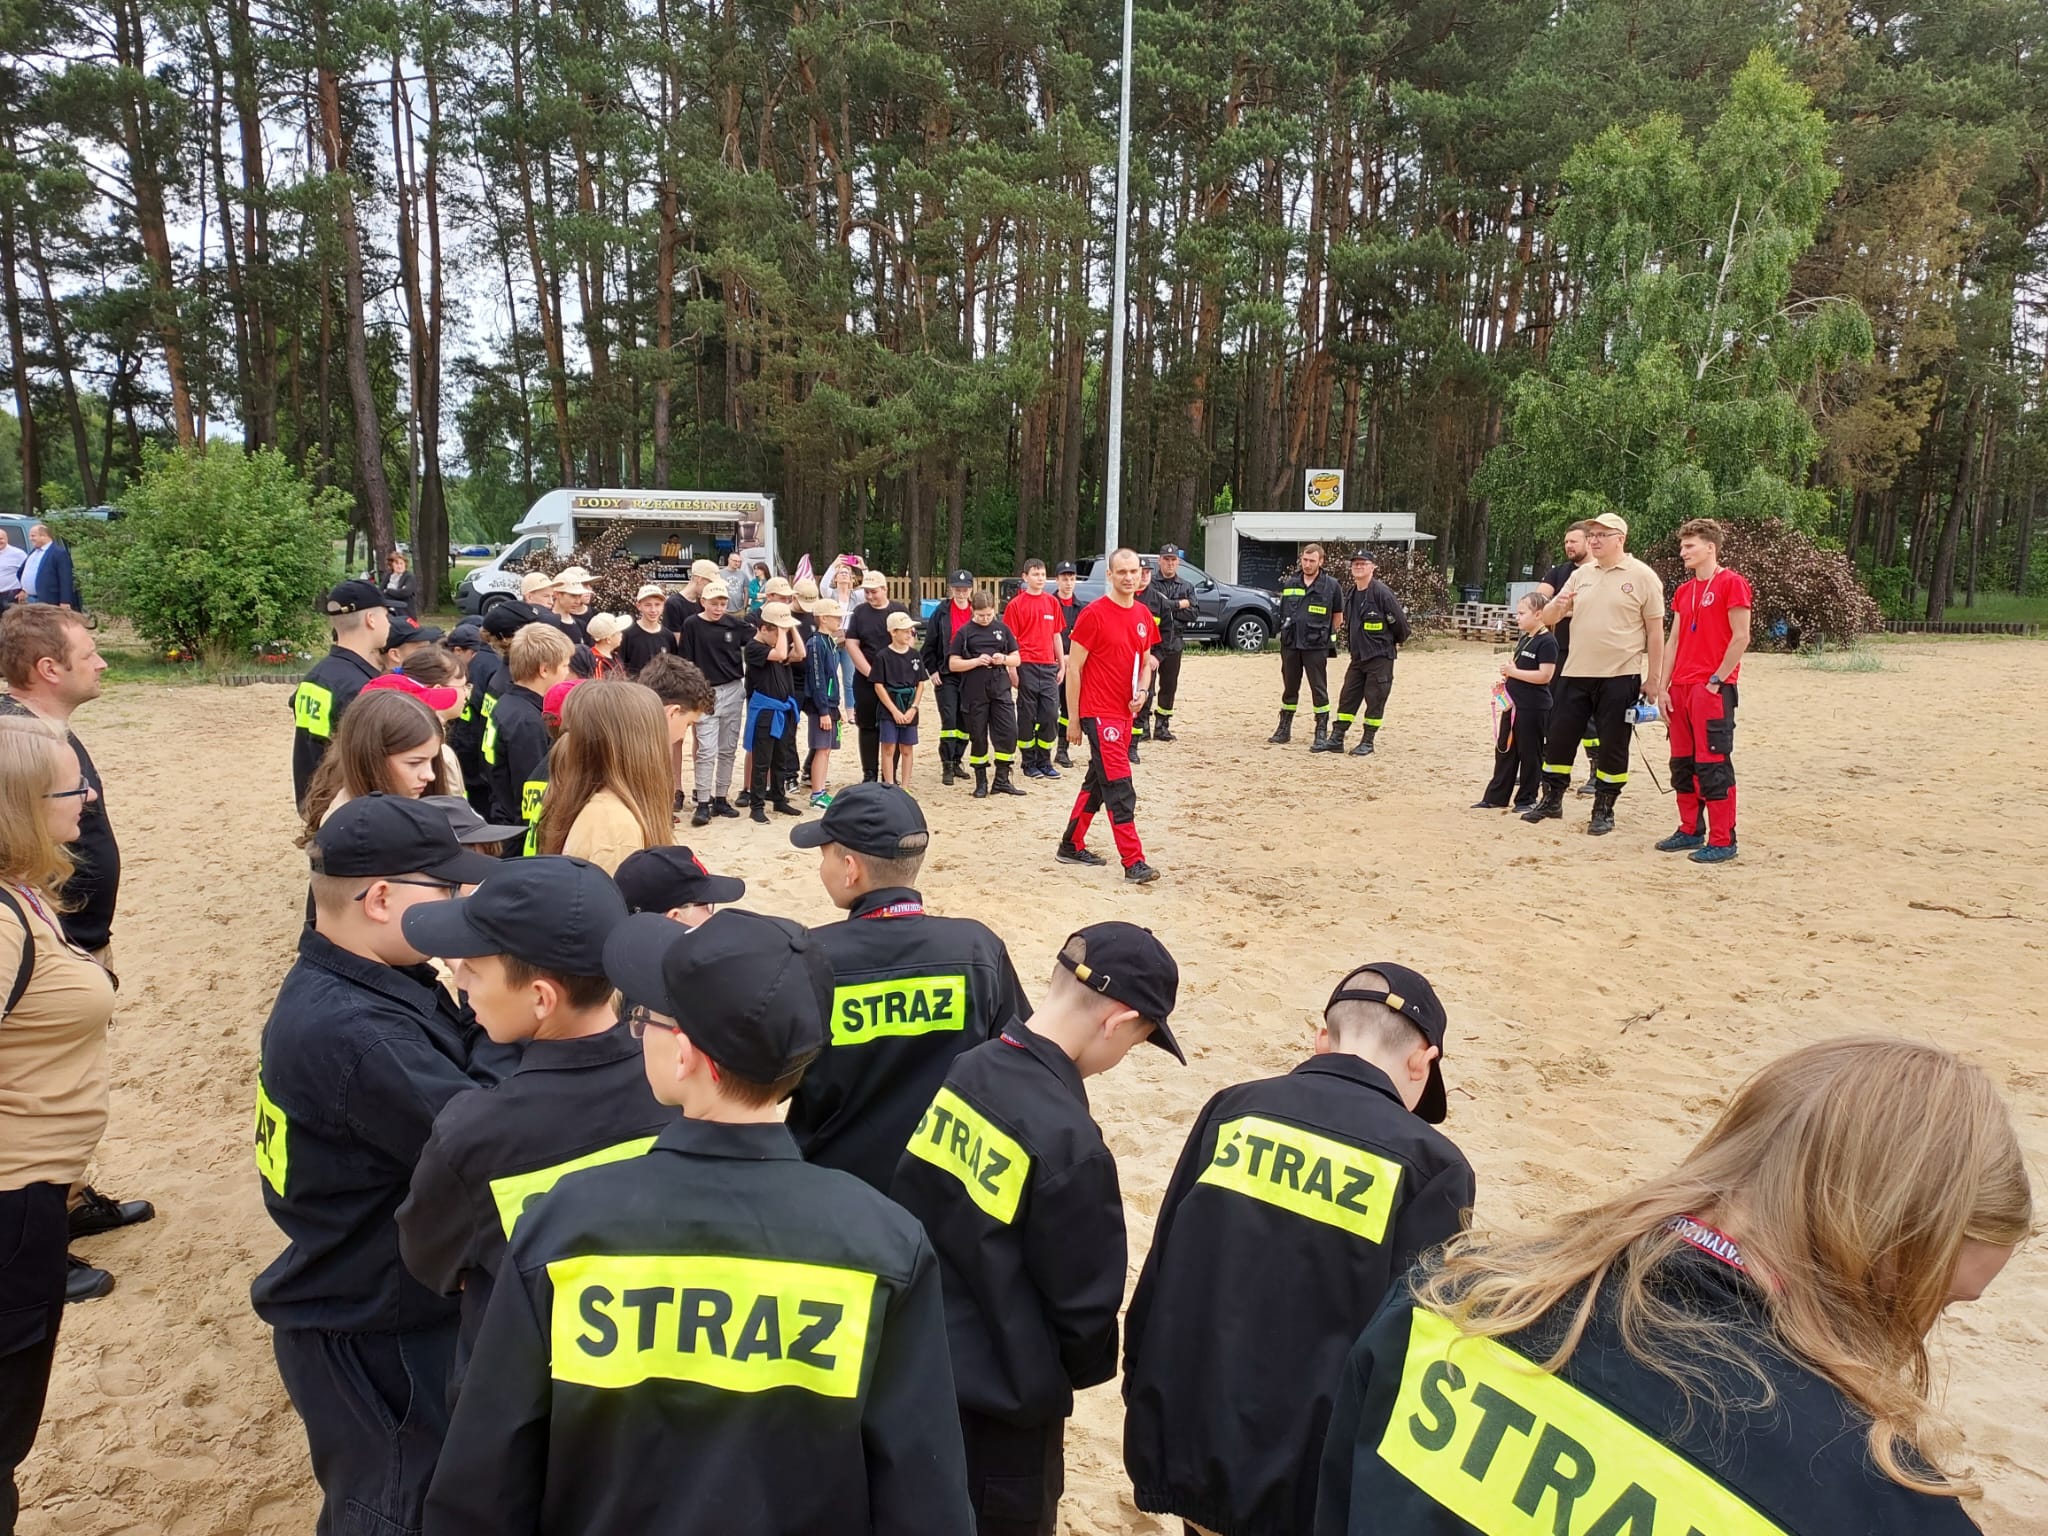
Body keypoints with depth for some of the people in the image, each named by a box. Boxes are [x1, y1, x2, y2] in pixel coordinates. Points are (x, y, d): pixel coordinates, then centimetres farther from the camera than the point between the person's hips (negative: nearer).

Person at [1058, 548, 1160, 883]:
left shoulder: (1143, 616, 9)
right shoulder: (1094, 614, -11)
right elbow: (1073, 669, -9)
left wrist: (1142, 690, -2)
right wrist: (1073, 719, -9)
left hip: (1124, 713, 8)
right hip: (1098, 713, -7)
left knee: (1097, 782, 16)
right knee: (1119, 788, -10)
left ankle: (1071, 846, 28)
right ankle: (1133, 862, -8)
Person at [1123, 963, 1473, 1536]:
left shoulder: (1232, 1109, -3)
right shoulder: (1429, 1166, -13)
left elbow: (1159, 1277, 2)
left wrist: (1147, 1406, 14)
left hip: (1190, 1452, 3)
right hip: (1312, 1485, -3)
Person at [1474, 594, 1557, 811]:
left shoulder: (1546, 641, -14)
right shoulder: (1524, 639, 14)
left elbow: (1545, 675, -22)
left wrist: (1513, 671, -18)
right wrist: (1507, 679, 6)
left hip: (1533, 709, -9)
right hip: (1513, 704, 9)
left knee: (1529, 753, 2)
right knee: (1503, 750, 11)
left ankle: (1527, 799, 12)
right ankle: (1496, 797, 17)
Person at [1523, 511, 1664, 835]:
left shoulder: (1642, 576, -4)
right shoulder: (1581, 575, 10)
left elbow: (1655, 631, -3)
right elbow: (1547, 618, 11)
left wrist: (1654, 678, -6)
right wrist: (1556, 606, -13)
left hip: (1620, 677, -5)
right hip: (1577, 674, 5)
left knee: (1612, 747, 3)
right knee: (1558, 737, 7)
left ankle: (1604, 810, 15)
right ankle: (1552, 801, 22)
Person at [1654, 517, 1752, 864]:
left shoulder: (1731, 583, -6)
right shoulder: (1683, 590, 16)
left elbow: (1741, 638, -11)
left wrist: (1716, 681, -13)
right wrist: (1664, 687, 9)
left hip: (1712, 689, -7)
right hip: (1681, 688, 8)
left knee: (1712, 764, -7)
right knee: (1682, 763, 11)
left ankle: (1722, 841, -1)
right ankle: (1690, 831, 21)